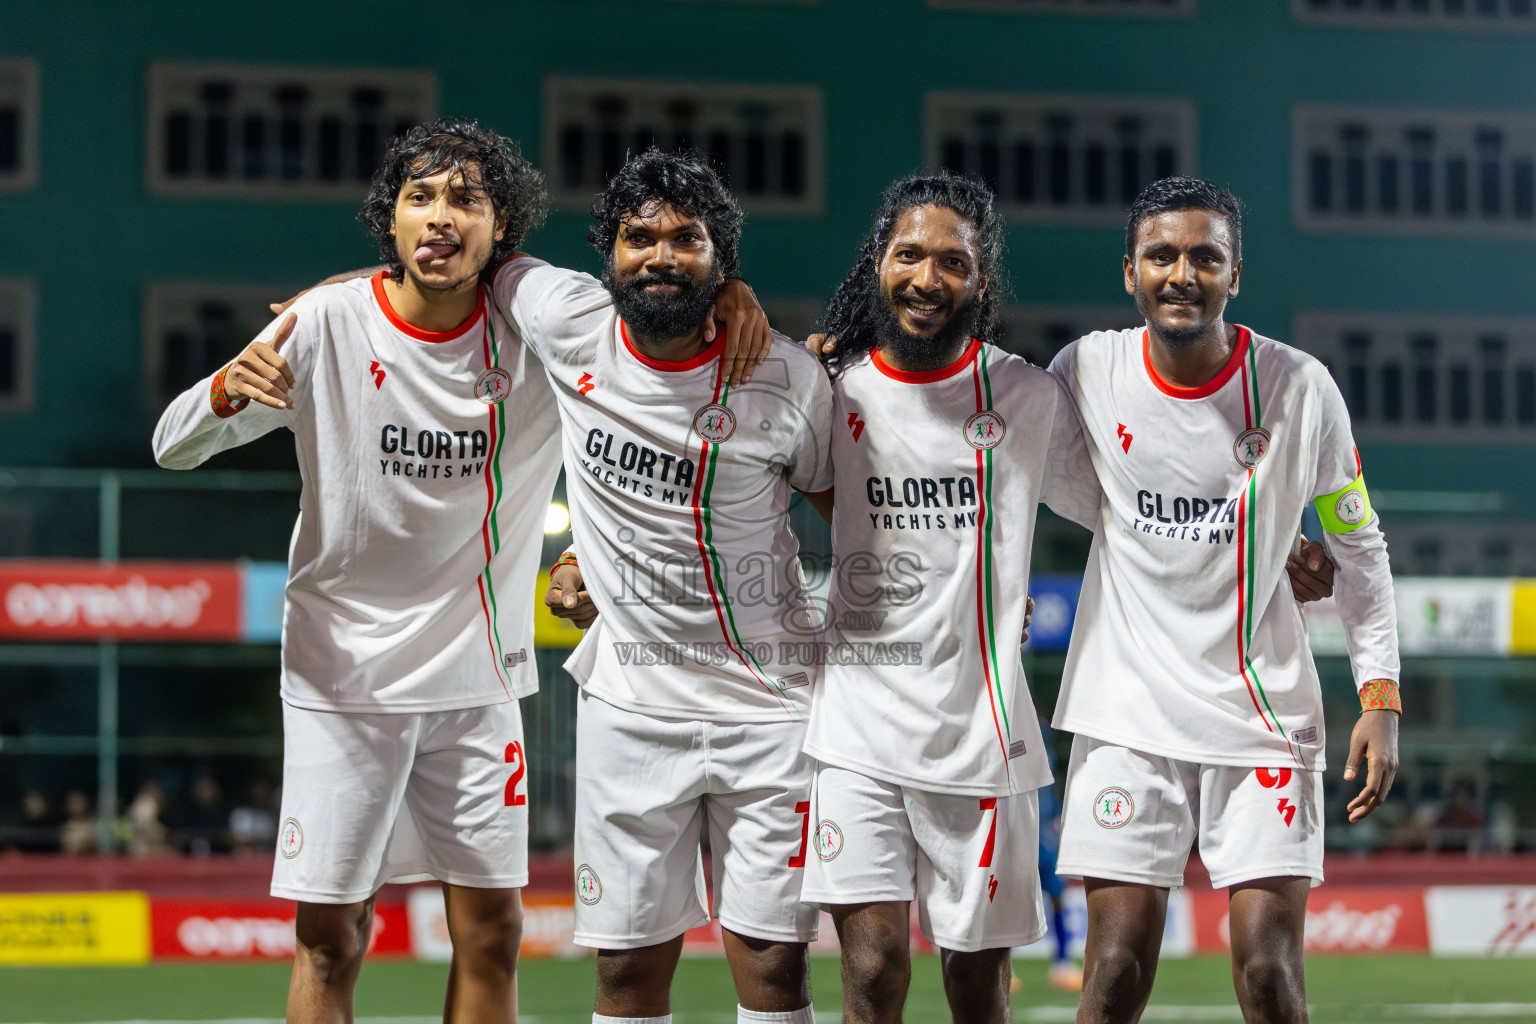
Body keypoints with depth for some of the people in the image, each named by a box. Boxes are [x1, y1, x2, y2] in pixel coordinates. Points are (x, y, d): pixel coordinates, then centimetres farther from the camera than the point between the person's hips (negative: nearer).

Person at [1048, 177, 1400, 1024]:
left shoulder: (1300, 388, -6)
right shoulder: (1088, 372, -4)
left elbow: (1358, 546, 4)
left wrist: (1380, 698, -1)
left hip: (1264, 713, -1)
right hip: (1127, 709, 1)